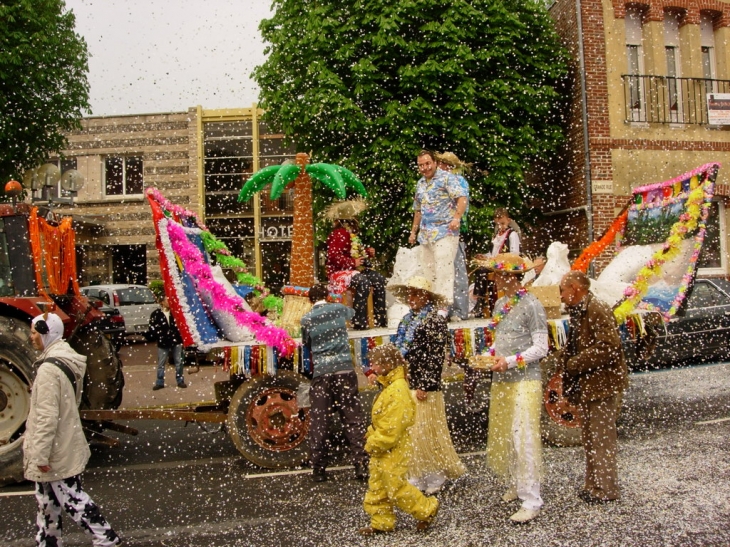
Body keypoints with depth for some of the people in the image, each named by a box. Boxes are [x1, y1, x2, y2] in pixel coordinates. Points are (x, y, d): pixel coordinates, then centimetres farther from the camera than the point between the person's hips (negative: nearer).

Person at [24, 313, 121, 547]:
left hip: (57, 451, -9)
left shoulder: (49, 368, -23)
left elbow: (46, 416, -25)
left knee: (71, 498, 2)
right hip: (66, 446, 9)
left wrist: (40, 454, -20)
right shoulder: (66, 361, 7)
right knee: (47, 500, 19)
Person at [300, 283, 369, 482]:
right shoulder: (339, 309, 6)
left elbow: (306, 344, 14)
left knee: (318, 421, 7)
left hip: (320, 373, -1)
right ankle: (362, 464, 5)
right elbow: (352, 313, 29)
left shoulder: (306, 319, 1)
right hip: (344, 370, 1)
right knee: (353, 419, 5)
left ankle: (318, 468, 11)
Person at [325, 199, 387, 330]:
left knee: (379, 279, -2)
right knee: (364, 282, -34)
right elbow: (333, 256, -25)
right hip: (339, 271, -10)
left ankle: (380, 319, 0)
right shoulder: (338, 234, -15)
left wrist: (368, 252, 9)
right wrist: (352, 263, -26)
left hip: (355, 269, 10)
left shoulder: (352, 233, 15)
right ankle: (359, 322, -28)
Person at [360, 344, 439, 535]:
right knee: (377, 487, 15)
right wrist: (372, 438, 9)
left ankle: (427, 509, 19)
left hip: (393, 450, -10)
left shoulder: (398, 390, -24)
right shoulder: (389, 386, 8)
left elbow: (392, 427, -26)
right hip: (381, 449, 10)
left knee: (396, 487, 2)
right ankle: (382, 522, 28)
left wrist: (373, 444, -18)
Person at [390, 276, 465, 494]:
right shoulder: (407, 320, 15)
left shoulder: (434, 321, -9)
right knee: (407, 434, 10)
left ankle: (435, 476, 14)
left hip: (423, 388, -8)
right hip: (405, 386, 8)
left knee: (424, 433, -3)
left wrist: (424, 386, -19)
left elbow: (436, 358, -15)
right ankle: (417, 476, 21)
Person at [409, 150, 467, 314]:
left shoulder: (446, 178, -3)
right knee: (428, 269, 8)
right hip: (425, 234, 8)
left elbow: (462, 198, -14)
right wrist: (413, 231, 25)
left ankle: (444, 305, -12)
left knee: (443, 268, -13)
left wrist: (457, 218, -28)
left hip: (444, 231, -7)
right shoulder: (420, 183, 19)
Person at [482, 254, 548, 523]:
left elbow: (540, 348, -12)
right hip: (501, 381, 8)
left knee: (524, 439, -6)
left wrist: (511, 361, -19)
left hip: (524, 381, -8)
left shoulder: (531, 305, -12)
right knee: (502, 437, 13)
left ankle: (531, 501, 3)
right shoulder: (500, 304, 11)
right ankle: (515, 485, 30)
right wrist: (490, 355, 2)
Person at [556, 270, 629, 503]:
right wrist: (561, 357, -1)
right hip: (586, 385, 10)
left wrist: (573, 364, -21)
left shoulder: (598, 311, -18)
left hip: (603, 384, -10)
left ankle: (605, 488, 12)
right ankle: (593, 484, 28)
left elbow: (609, 348, -25)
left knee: (601, 439, 0)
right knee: (589, 438, 17)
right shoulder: (577, 312, 12)